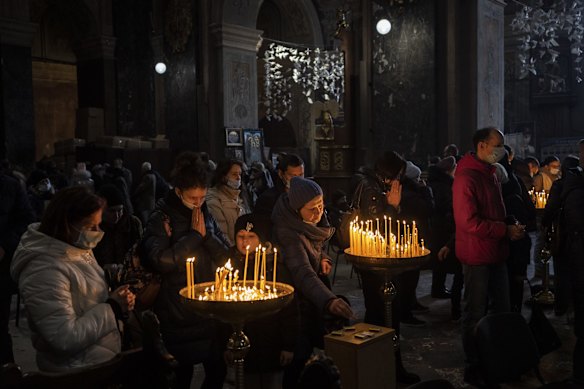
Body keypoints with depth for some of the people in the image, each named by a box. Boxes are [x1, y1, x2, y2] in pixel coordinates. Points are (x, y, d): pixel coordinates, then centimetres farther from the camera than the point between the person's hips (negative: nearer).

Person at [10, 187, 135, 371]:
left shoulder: (77, 248, 3)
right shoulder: (45, 270, -26)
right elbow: (66, 339, -29)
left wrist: (117, 301, -5)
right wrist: (113, 308, -19)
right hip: (79, 372, -9)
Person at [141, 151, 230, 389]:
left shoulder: (206, 215, 8)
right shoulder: (160, 219, -9)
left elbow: (225, 256, 5)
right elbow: (161, 261, -23)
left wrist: (206, 234, -11)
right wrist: (194, 235, -17)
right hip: (179, 314, -5)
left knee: (217, 370, 14)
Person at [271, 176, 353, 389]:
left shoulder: (312, 221, -7)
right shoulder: (288, 233, -33)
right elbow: (302, 272, -46)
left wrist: (323, 258, -5)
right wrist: (329, 300, -59)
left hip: (309, 294, 8)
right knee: (300, 351, -7)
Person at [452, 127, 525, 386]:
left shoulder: (490, 175, 14)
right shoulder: (466, 178, -17)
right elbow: (469, 222, -23)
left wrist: (512, 228, 5)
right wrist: (506, 231, -18)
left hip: (496, 254, 9)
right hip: (477, 257, -9)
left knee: (502, 309, 17)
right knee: (476, 315, 2)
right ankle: (473, 368, 17)